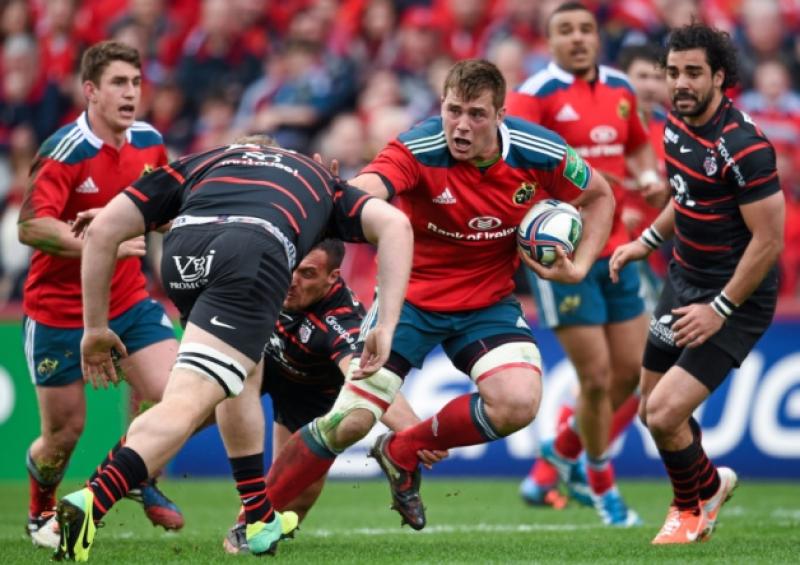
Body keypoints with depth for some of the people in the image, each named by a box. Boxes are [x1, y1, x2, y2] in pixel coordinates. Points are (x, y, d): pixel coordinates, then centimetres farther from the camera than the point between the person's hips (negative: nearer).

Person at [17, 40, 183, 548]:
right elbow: (31, 226, -29)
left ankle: (142, 480, 15)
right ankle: (41, 512, 33)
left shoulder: (150, 143, 1)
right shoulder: (65, 150, -19)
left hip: (127, 299, 5)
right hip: (59, 309, -5)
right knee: (65, 431, 3)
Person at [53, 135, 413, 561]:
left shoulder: (194, 164, 40)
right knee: (187, 403, -9)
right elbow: (394, 223, 21)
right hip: (255, 257, -3)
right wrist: (386, 327, 13)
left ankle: (260, 520, 31)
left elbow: (102, 230, 28)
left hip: (184, 246, 3)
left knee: (244, 372, 30)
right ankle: (91, 503, -30)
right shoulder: (319, 181, 41)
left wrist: (95, 327, 34)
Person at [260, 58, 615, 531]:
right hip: (412, 294, -2)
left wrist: (578, 267, -8)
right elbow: (366, 190, -44)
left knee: (518, 404, -24)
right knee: (351, 421, -11)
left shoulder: (538, 152, -15)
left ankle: (403, 452, 4)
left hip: (489, 302, 2)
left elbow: (599, 196, 4)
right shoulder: (418, 150, -24)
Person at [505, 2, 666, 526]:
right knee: (598, 377, -6)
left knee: (631, 369, 7)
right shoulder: (536, 95, -12)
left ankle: (565, 448, 32)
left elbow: (638, 145, 25)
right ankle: (601, 483, 17)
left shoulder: (620, 88, 9)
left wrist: (648, 175, 4)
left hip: (615, 249, 6)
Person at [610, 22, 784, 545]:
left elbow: (769, 240, -23)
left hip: (734, 299, -8)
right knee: (651, 410, 15)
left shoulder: (743, 146, -24)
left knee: (665, 414, -15)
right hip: (685, 281, 8)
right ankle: (707, 484, 42)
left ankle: (696, 502, 15)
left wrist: (720, 309, -22)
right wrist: (647, 241, 12)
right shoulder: (677, 125, 2)